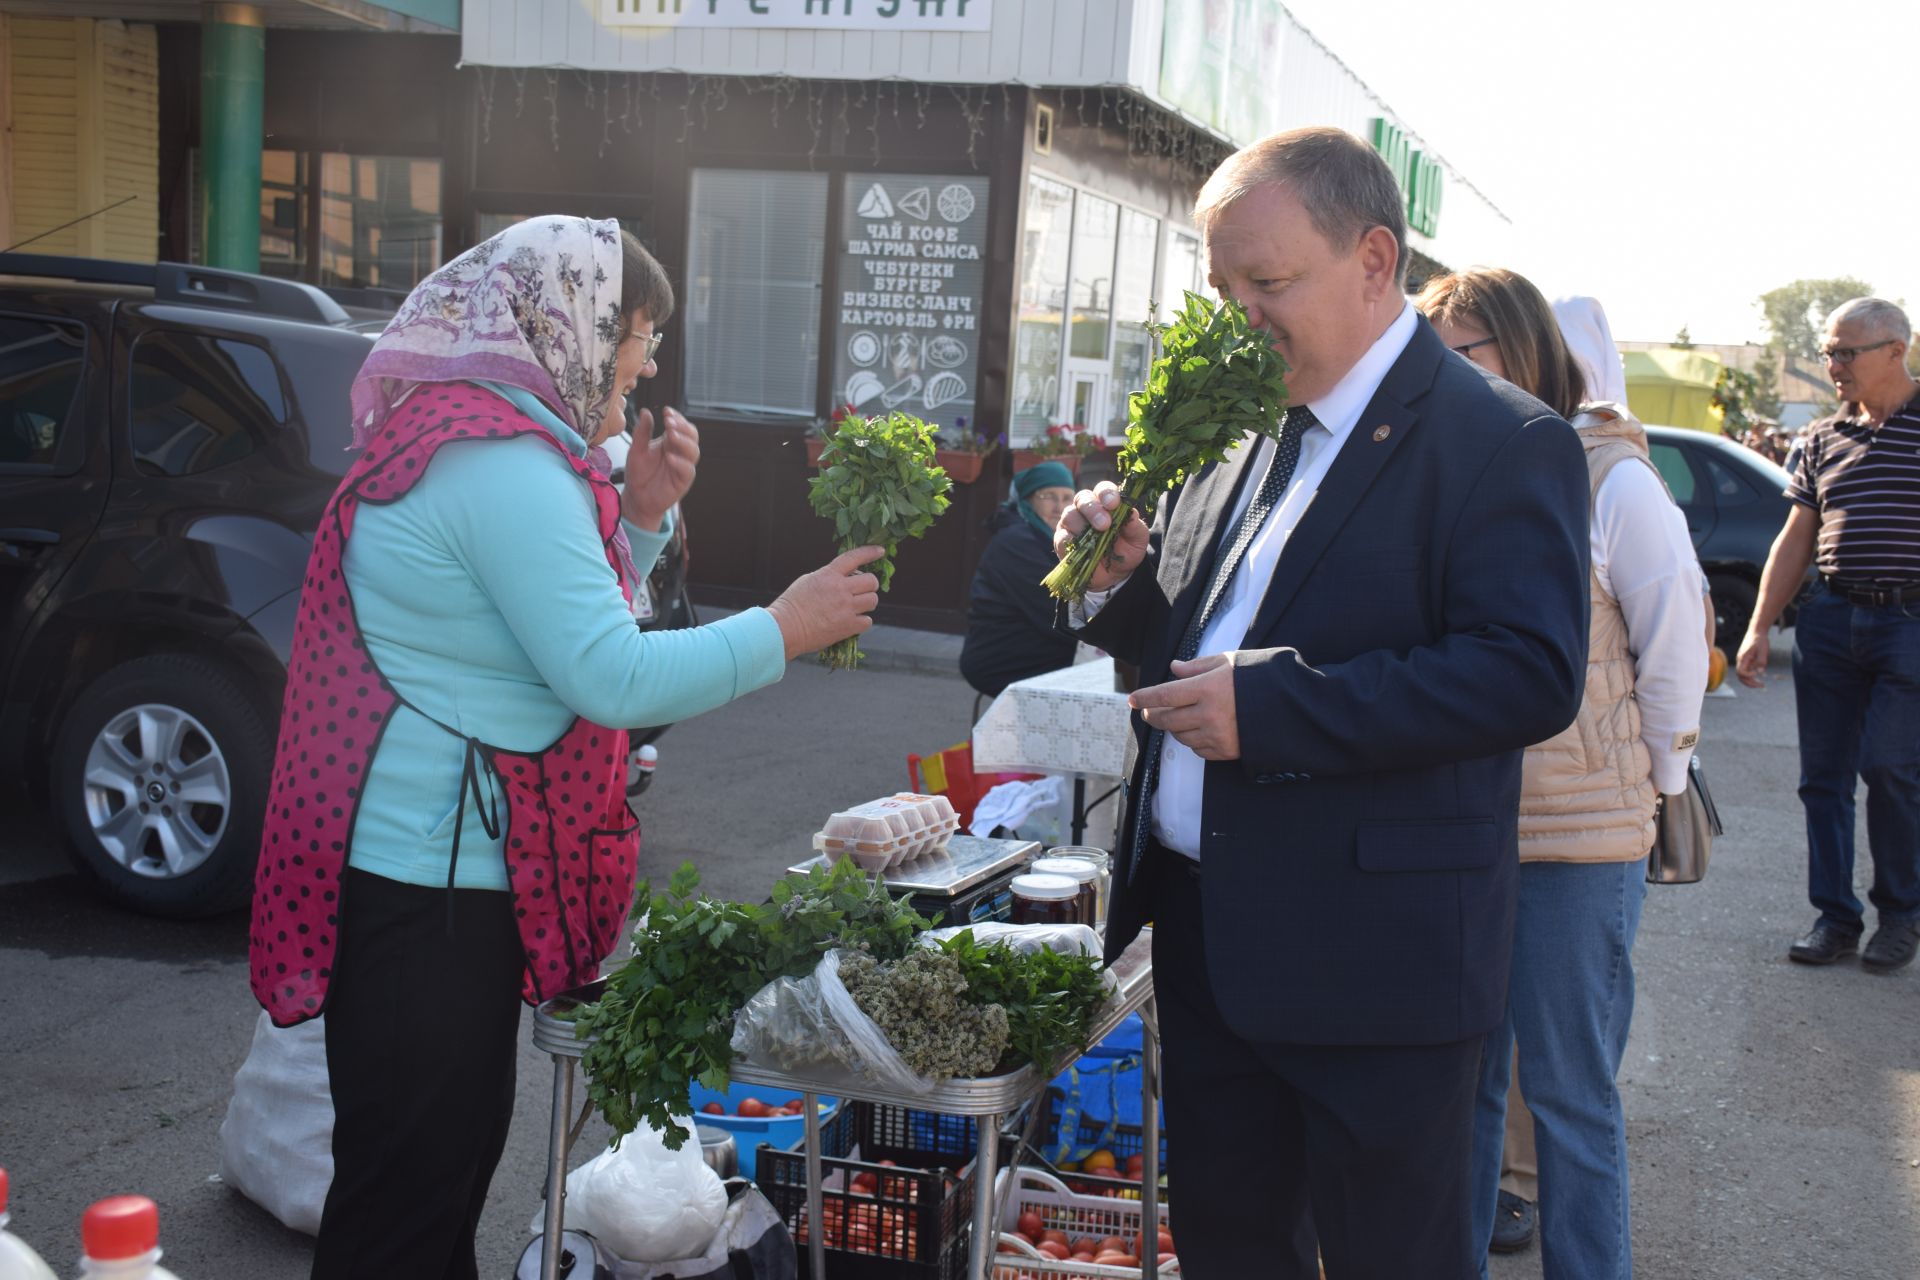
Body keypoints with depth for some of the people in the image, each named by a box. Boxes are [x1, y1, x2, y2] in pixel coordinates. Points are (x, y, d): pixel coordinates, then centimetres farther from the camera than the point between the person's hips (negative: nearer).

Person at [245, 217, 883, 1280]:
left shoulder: (467, 436, 14)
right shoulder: (505, 463, -19)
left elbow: (559, 618, 26)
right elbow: (611, 679, -24)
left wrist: (641, 512, 12)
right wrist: (782, 630, -13)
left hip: (446, 869, 11)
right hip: (429, 881, -11)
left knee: (451, 1162, 20)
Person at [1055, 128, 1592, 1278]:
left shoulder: (1503, 443, -12)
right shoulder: (1242, 430, 11)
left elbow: (1531, 675, -23)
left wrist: (1270, 703, -25)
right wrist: (1124, 579, -4)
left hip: (1374, 965, -7)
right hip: (1204, 929, 7)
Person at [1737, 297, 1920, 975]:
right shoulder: (1823, 439, 12)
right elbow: (1795, 538, 14)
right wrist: (1759, 627, 9)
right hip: (1831, 619, 5)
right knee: (1823, 774, 5)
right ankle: (1835, 916, 16)